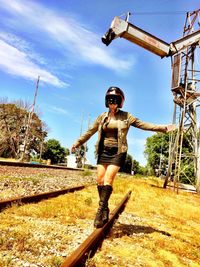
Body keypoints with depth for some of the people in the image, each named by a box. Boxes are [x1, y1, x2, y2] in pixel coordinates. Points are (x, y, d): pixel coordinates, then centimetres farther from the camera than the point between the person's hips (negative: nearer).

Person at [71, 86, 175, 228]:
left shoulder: (126, 116, 2)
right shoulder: (102, 116, 10)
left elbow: (143, 125, -1)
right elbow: (90, 132, 15)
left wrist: (162, 128, -9)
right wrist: (77, 143, 17)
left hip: (117, 152, -4)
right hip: (103, 151, 4)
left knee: (108, 180, -15)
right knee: (100, 181, 0)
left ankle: (101, 210, -6)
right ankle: (105, 210, 13)